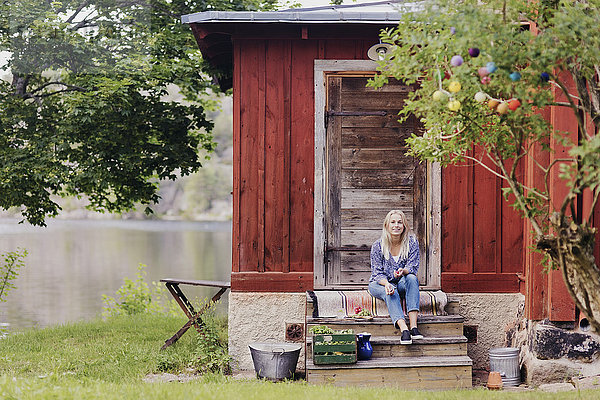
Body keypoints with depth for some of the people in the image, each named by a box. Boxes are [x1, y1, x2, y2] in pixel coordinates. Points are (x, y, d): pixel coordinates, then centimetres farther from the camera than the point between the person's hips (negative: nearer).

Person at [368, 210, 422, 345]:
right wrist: (386, 284, -34)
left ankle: (414, 326, -43)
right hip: (379, 284, -2)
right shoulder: (378, 246, -10)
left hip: (402, 284, 2)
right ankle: (404, 329, -54)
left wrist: (403, 271, -36)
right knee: (391, 292, -35)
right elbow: (377, 272, -11)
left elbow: (413, 267, -12)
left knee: (412, 278, -31)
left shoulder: (412, 242, -6)